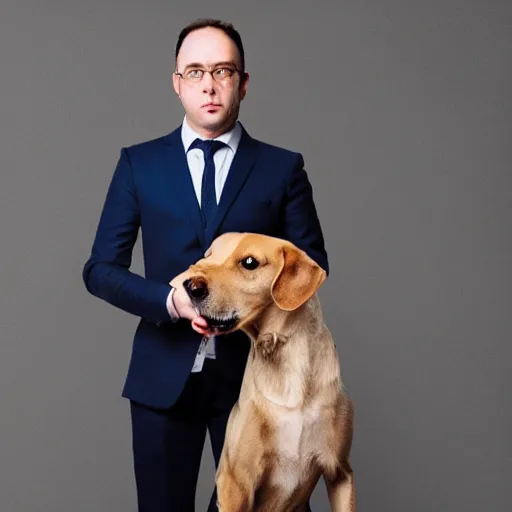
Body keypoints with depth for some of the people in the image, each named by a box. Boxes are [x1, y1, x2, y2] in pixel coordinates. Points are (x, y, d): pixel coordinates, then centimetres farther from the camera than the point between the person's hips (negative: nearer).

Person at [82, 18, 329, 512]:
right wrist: (171, 301, -14)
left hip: (252, 372, 0)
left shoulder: (283, 168, 3)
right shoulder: (139, 164, 5)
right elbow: (101, 268, 3)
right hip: (164, 374, 1)